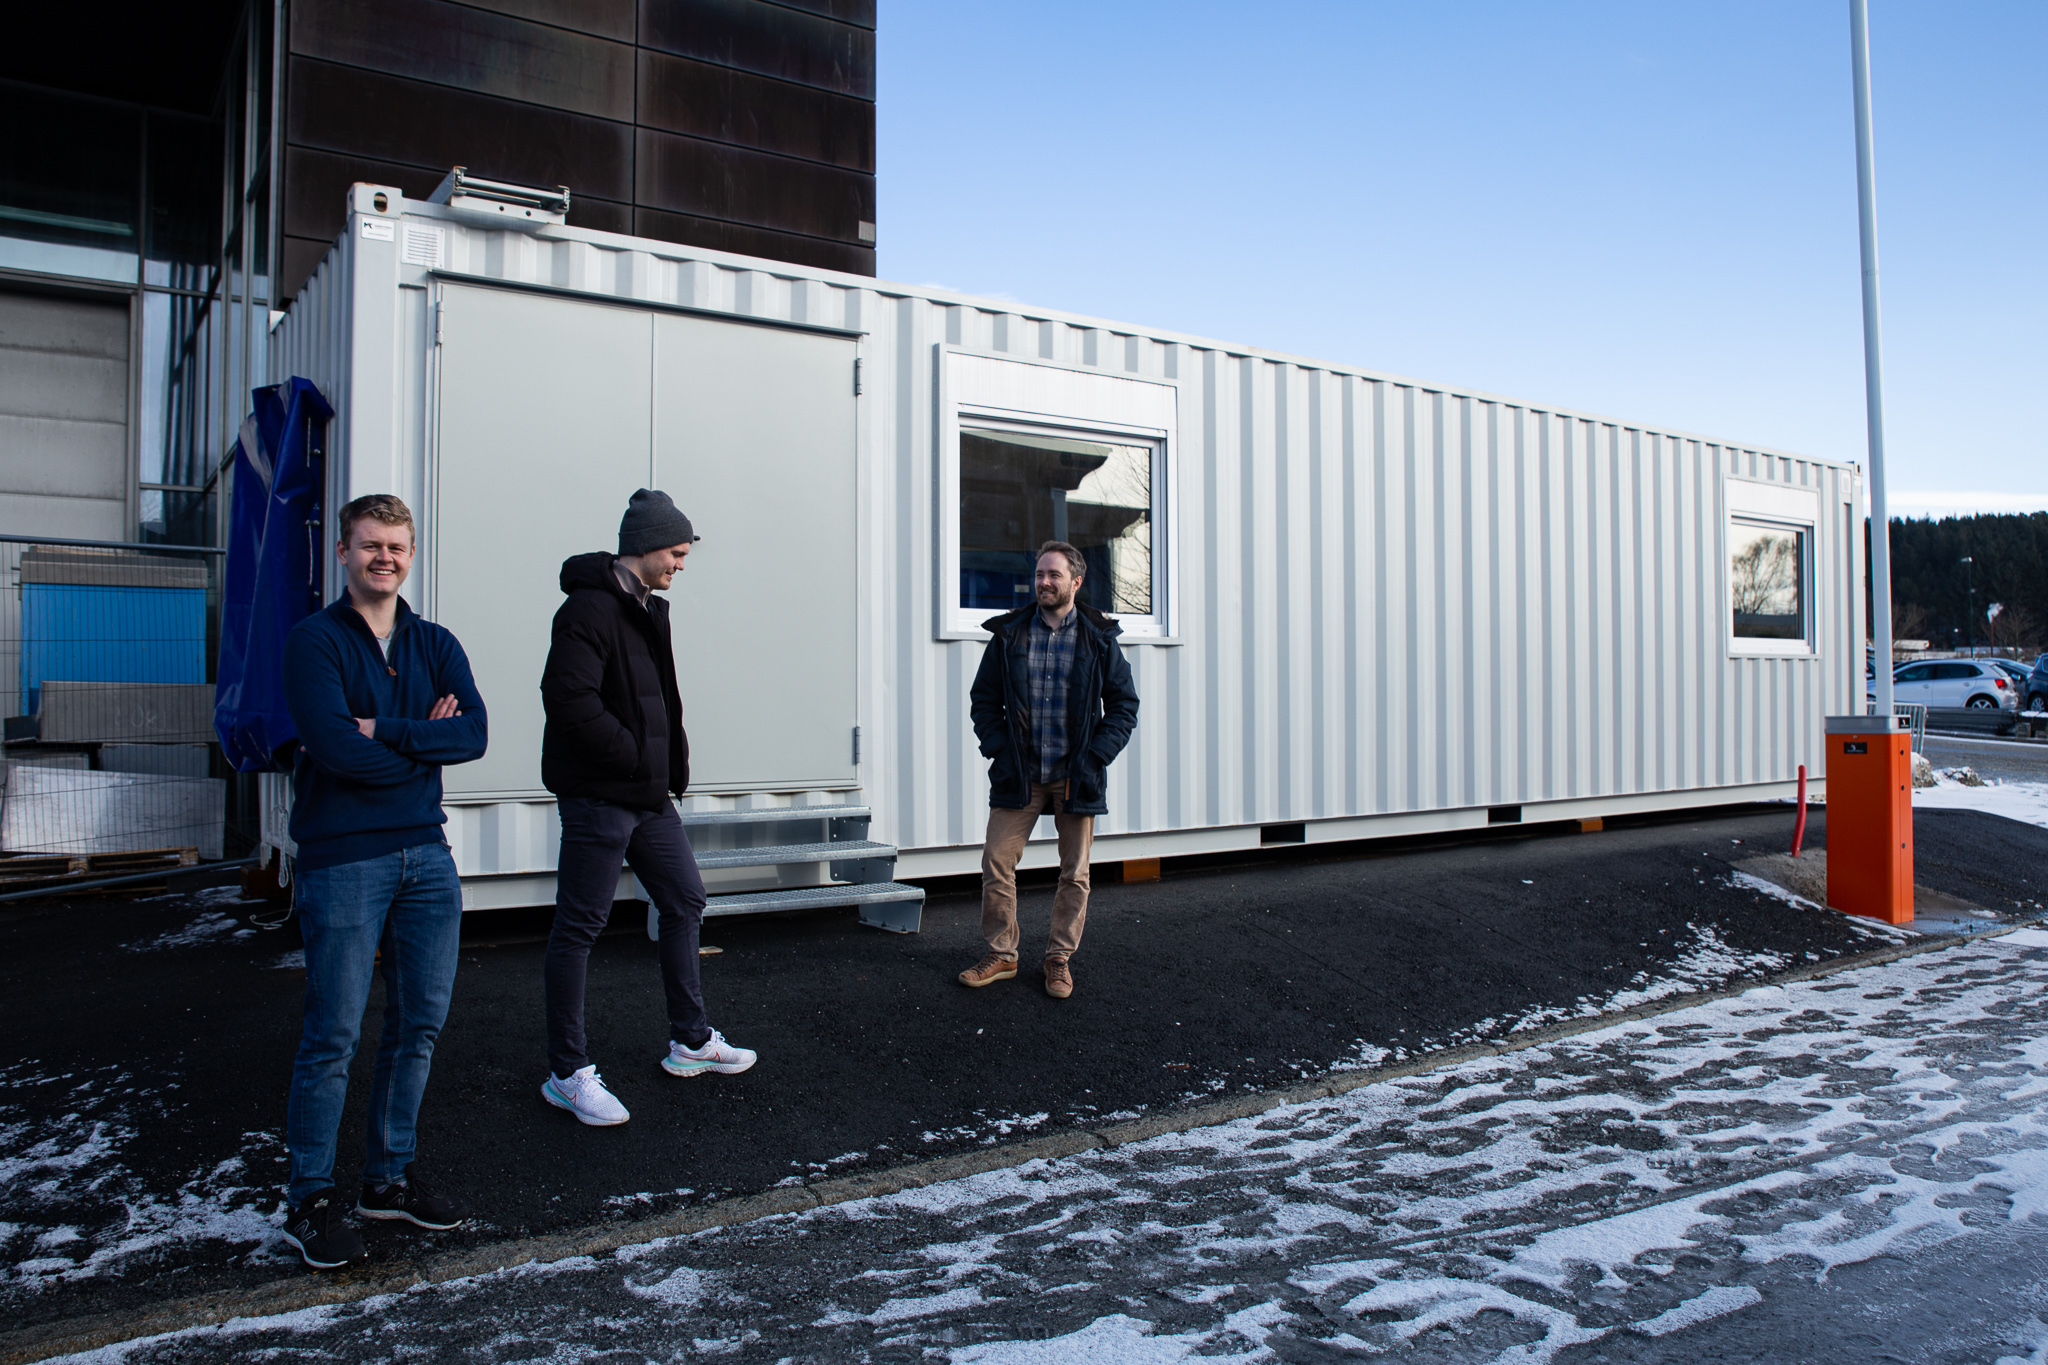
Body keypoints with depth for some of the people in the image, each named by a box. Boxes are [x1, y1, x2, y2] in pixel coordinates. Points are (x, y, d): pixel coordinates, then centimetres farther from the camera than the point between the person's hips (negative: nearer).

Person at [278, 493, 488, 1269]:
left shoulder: (436, 646, 11)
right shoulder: (315, 641, -3)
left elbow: (473, 733, -5)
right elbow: (336, 747, -17)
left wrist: (384, 732, -15)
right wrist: (424, 742, -6)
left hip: (426, 855, 5)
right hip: (342, 858, -5)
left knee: (420, 1023, 11)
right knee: (333, 1037, -1)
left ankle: (390, 1176, 27)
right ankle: (310, 1200, 14)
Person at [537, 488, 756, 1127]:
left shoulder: (649, 610, 16)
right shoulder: (590, 608, -15)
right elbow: (568, 698, -26)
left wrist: (673, 763, 8)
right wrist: (636, 756, -18)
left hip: (651, 795, 10)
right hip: (598, 795, -10)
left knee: (685, 901, 16)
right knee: (579, 928, 0)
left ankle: (691, 1041, 30)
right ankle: (568, 1074, 9)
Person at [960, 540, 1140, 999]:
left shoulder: (1100, 639, 1)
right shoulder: (1008, 634, 3)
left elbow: (1124, 705, 4)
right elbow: (983, 699, 10)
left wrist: (1095, 757, -7)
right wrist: (998, 750, -3)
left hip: (1076, 776, -1)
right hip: (1019, 773, 1)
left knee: (1074, 873, 6)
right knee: (996, 862, -1)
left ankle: (1060, 958, 21)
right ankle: (1001, 954, 15)